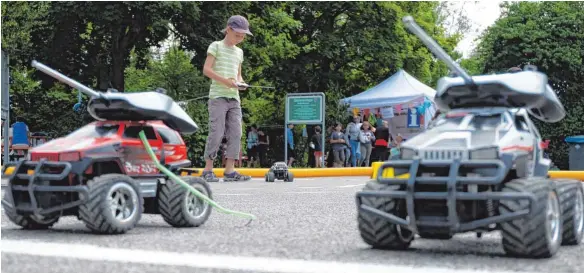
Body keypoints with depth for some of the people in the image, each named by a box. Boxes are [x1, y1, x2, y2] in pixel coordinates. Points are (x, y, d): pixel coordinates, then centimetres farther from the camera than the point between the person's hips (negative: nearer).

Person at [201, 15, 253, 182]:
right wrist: (224, 80, -18)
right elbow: (206, 69, -6)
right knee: (216, 132, -11)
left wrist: (240, 82, 0)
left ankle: (230, 171, 1)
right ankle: (208, 170, -4)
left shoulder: (239, 52, 19)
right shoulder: (216, 46, 1)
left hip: (234, 97, 6)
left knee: (235, 133, -1)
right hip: (218, 96, -6)